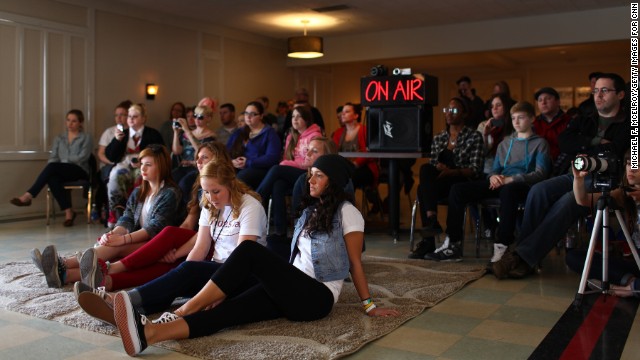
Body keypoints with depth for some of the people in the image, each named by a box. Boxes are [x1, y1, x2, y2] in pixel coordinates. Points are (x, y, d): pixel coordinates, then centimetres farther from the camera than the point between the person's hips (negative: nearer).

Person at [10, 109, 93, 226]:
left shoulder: (86, 138, 9)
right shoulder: (59, 139, 22)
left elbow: (82, 157, -4)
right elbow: (53, 157, 10)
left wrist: (63, 161, -9)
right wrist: (51, 169, -11)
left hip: (80, 171, -3)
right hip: (60, 172, 4)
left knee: (52, 166, -33)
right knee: (52, 178, -35)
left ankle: (28, 196, -33)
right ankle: (68, 212, -36)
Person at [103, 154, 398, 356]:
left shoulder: (347, 212, -2)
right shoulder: (312, 211, 22)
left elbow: (355, 262, -2)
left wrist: (369, 305, -1)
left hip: (318, 296, -7)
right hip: (293, 290, 7)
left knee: (249, 250, -25)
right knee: (232, 307, -23)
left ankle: (185, 309, -25)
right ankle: (150, 332, -45)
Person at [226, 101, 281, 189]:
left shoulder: (269, 133, 8)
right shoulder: (238, 133, 27)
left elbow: (272, 158, -7)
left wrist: (248, 163, -13)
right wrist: (231, 161, -5)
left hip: (260, 170, -4)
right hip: (237, 169, 5)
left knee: (242, 176, -38)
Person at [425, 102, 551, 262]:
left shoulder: (540, 143, 10)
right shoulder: (505, 143, 27)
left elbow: (541, 173, -4)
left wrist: (512, 179, -19)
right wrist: (493, 176, -4)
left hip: (523, 185, -5)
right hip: (500, 183, 6)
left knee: (508, 190, -43)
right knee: (458, 189, -15)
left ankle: (502, 247, -43)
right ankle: (453, 244, -18)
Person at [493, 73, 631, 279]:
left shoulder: (628, 125, 6)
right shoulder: (584, 120, 24)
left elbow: (614, 154, -11)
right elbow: (564, 143, 5)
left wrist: (583, 151, 0)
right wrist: (596, 142, -4)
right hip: (576, 176, 5)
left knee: (566, 202, -34)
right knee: (538, 190, -25)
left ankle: (524, 257, -35)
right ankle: (522, 254, -27)